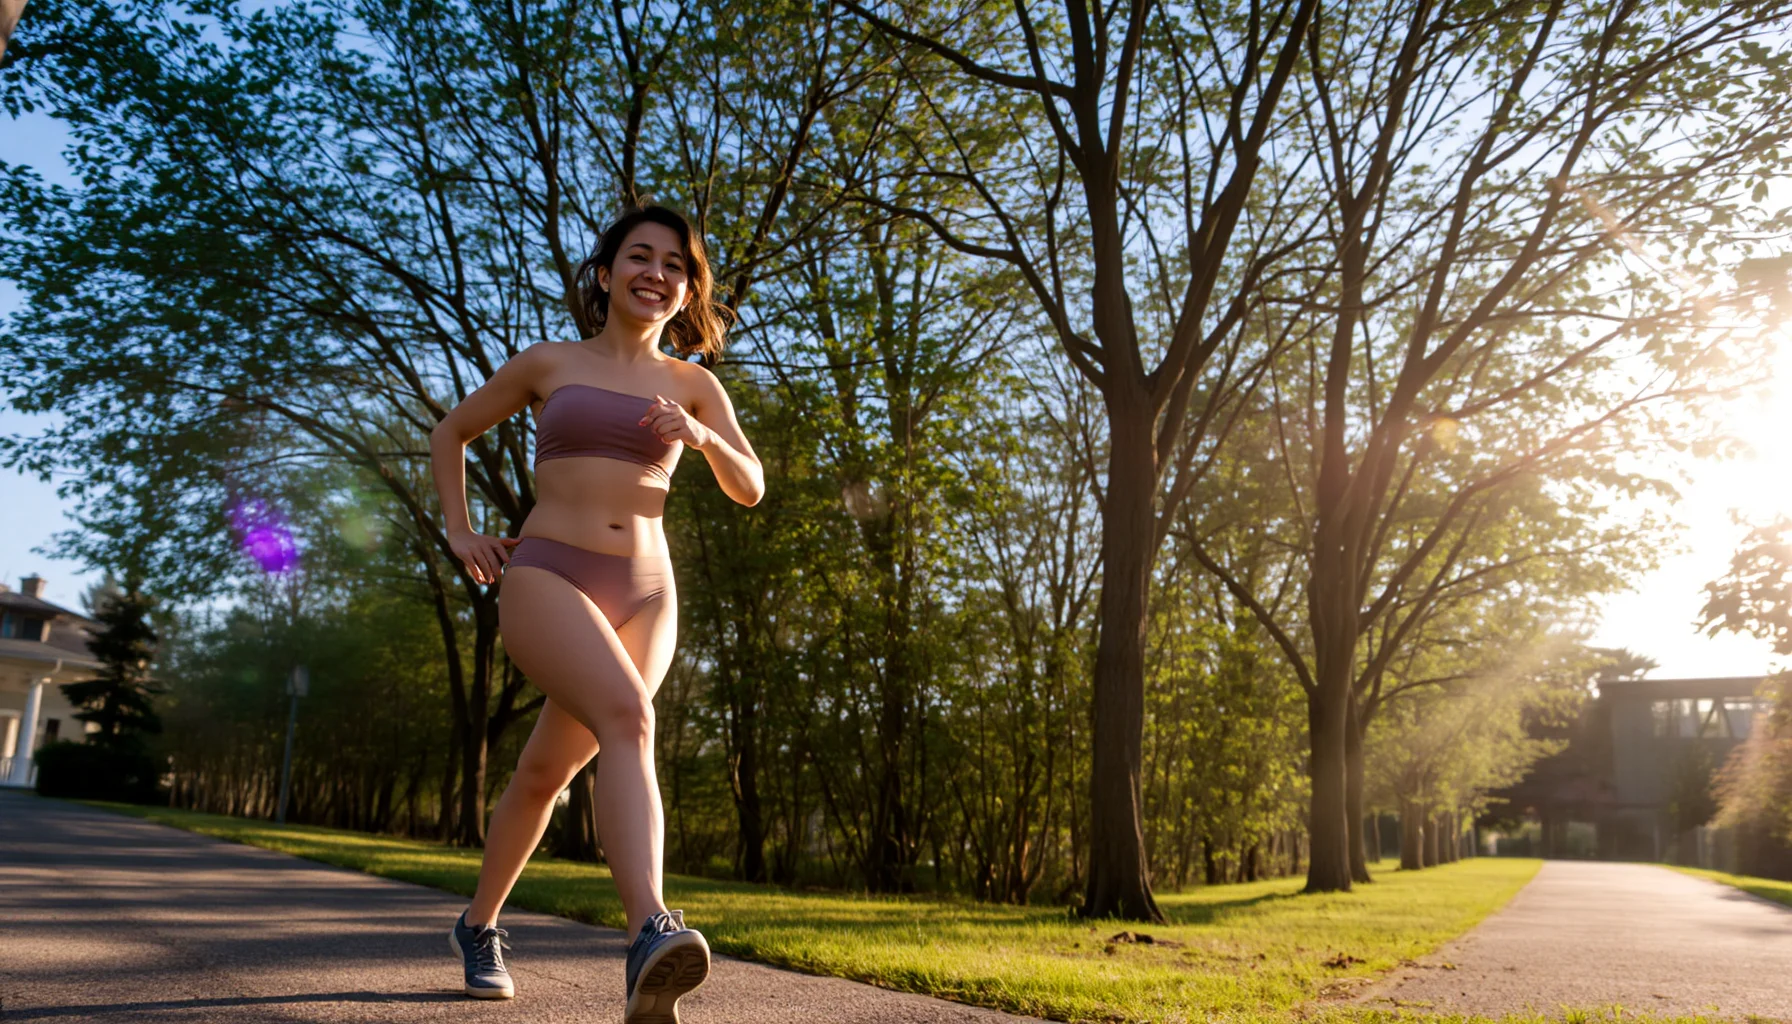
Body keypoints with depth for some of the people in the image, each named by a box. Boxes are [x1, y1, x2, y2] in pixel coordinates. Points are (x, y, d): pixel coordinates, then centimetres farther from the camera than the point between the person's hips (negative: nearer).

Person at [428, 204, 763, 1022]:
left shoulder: (691, 384, 13)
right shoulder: (547, 364, 10)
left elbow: (750, 488, 5)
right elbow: (450, 433, 22)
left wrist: (702, 437, -15)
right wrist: (459, 534, 10)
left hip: (643, 599, 3)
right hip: (545, 580, -3)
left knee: (545, 772, 10)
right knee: (629, 718, -31)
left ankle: (479, 925, 34)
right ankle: (650, 940, -43)